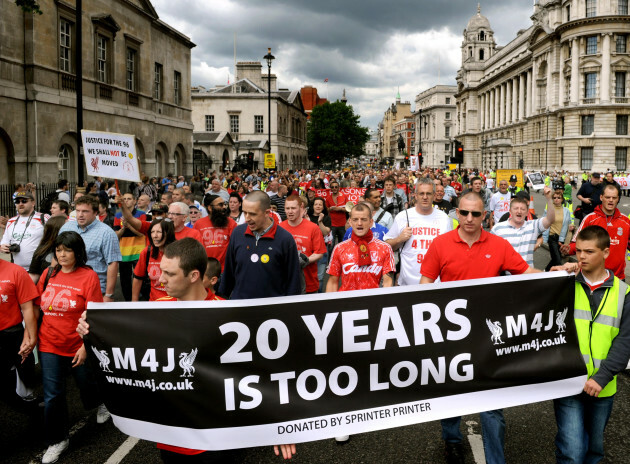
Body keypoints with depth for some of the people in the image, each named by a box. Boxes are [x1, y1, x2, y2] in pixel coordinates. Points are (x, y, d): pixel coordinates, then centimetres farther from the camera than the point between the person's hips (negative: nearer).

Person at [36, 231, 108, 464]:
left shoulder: (89, 276, -13)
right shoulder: (48, 274, 1)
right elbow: (37, 307, 9)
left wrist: (85, 346, -17)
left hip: (78, 346, -3)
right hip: (49, 344, 3)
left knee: (86, 382, 18)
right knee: (52, 395, 6)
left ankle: (101, 403, 52)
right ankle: (57, 440, 24)